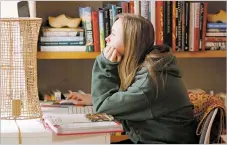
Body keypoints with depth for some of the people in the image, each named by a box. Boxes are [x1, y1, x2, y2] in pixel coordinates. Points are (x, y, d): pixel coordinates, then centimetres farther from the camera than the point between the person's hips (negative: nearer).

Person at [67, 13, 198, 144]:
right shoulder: (141, 65, 2)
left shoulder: (151, 79, -24)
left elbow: (103, 106, -18)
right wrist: (93, 99, 0)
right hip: (145, 139, 8)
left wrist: (106, 64, -15)